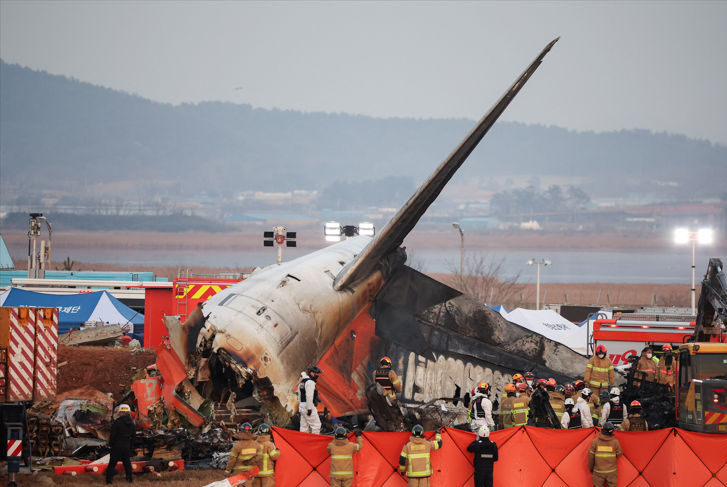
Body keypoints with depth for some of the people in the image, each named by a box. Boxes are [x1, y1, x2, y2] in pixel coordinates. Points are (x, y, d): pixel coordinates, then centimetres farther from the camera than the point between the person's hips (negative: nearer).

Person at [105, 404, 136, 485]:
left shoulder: (117, 422, -13)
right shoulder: (132, 424, 8)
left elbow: (113, 435, -13)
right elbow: (134, 437, 14)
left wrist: (110, 445, -1)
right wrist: (131, 447, 22)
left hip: (117, 446, -5)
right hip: (127, 447, 5)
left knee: (112, 464, -1)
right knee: (127, 463, 14)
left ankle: (109, 479, -4)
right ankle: (130, 479, 16)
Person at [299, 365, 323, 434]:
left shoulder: (302, 381, 18)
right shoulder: (310, 382, -14)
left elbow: (300, 395, 23)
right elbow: (309, 396, -21)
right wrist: (309, 409, -21)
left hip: (302, 406, 10)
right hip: (309, 406, -10)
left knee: (304, 426, 11)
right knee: (316, 425, -6)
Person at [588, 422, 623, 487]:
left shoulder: (595, 442, -10)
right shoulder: (615, 442, -11)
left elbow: (591, 457, -2)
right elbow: (619, 454, 5)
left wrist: (590, 468, 13)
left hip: (598, 472, 0)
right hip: (611, 472, 0)